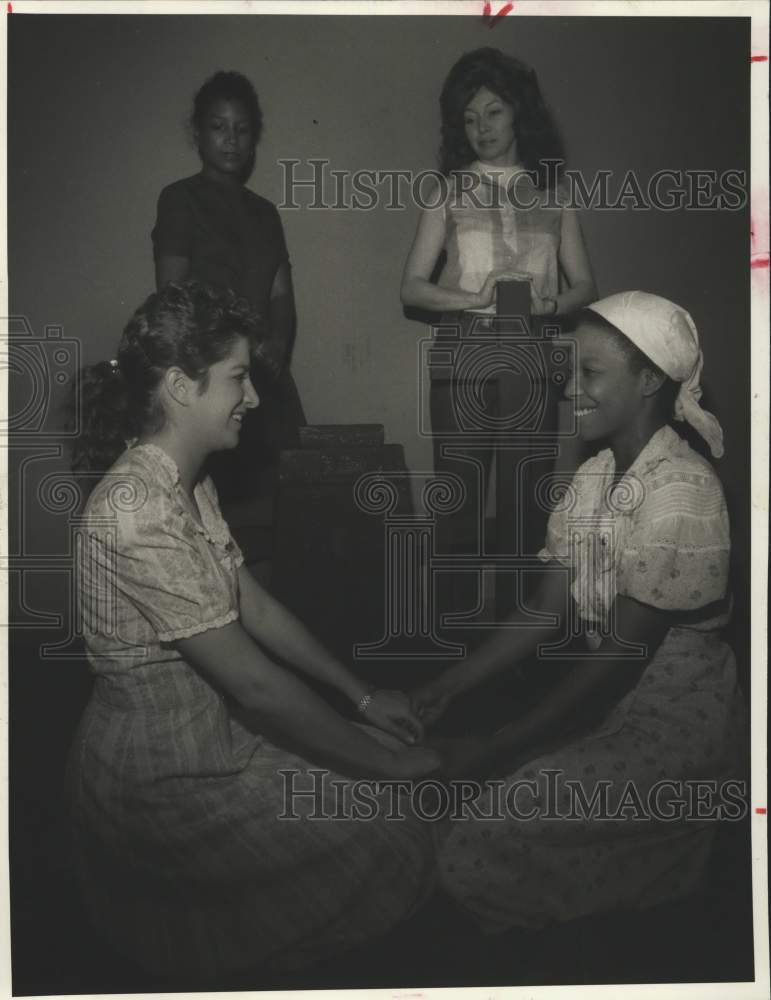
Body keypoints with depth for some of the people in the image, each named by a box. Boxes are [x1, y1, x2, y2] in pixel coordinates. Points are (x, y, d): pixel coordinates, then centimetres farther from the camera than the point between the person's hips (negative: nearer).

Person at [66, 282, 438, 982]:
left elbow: (255, 608, 10)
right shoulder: (137, 515, -30)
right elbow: (255, 683, -27)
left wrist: (362, 696, 8)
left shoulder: (190, 484, 2)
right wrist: (385, 760, -17)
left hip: (214, 731, 9)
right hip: (162, 783, -9)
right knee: (398, 852, -5)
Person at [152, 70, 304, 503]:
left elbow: (282, 296, 12)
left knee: (270, 496, -3)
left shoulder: (264, 211, 19)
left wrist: (275, 346, -7)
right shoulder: (180, 199, 3)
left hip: (266, 381, 5)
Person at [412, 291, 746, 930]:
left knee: (479, 848, -16)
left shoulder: (681, 494, -22)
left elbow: (617, 660, -22)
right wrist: (450, 687, -7)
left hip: (675, 727, -8)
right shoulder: (594, 476, 6)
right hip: (610, 701, 8)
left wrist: (497, 752, -18)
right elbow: (548, 615, 4)